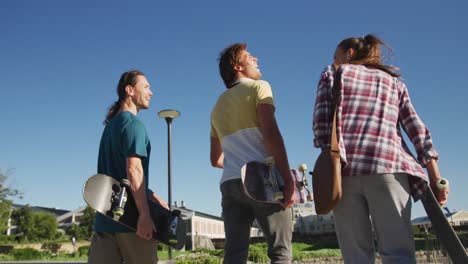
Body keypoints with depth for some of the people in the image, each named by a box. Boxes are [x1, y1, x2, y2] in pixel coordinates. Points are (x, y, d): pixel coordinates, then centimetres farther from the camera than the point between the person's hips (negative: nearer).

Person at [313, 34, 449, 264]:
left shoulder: (334, 73, 20)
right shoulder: (393, 81, 26)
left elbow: (322, 120, 3)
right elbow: (417, 129, 15)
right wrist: (435, 178, 11)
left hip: (344, 169, -1)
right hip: (387, 166, 1)